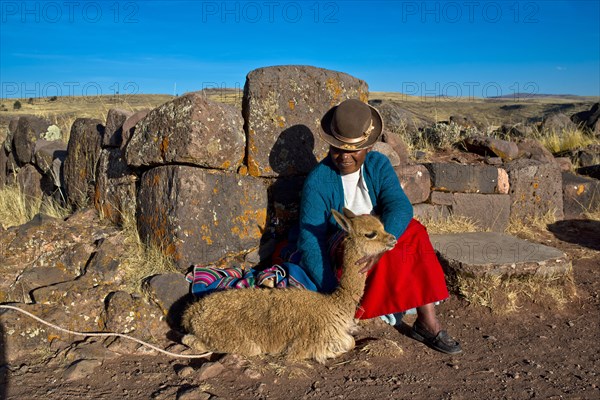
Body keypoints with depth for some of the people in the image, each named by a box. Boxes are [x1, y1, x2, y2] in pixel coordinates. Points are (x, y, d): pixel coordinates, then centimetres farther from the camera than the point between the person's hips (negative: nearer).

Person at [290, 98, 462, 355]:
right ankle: (426, 322, -24)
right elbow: (311, 242, -20)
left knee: (413, 232, -22)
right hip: (334, 253, -4)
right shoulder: (317, 182, -15)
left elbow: (400, 206, -21)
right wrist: (333, 294, -32)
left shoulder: (378, 165, -4)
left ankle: (427, 319, -22)